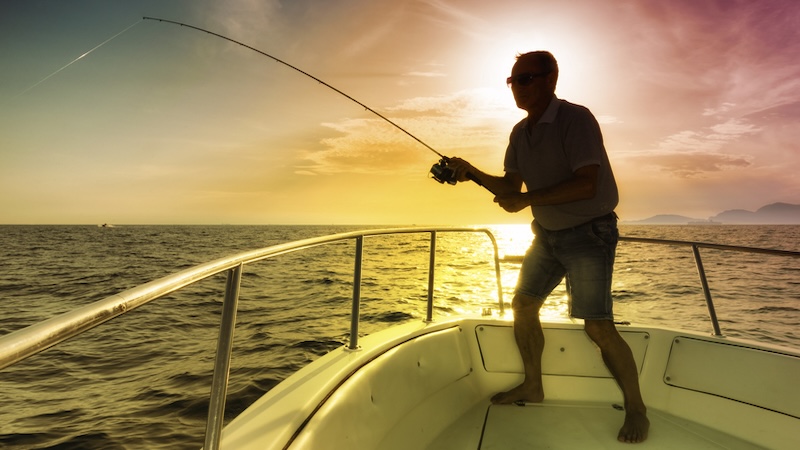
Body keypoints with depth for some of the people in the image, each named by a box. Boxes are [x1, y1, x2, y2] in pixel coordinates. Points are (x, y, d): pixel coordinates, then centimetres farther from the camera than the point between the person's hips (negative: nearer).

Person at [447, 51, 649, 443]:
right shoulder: (520, 131, 7)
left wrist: (527, 199, -27)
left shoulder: (575, 119, -17)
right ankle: (532, 386, 26)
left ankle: (636, 408, 14)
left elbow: (586, 184, -26)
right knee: (523, 303, 8)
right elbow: (510, 185, 5)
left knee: (598, 326, -9)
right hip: (547, 233, 8)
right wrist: (474, 173, -9)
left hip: (588, 233, -8)